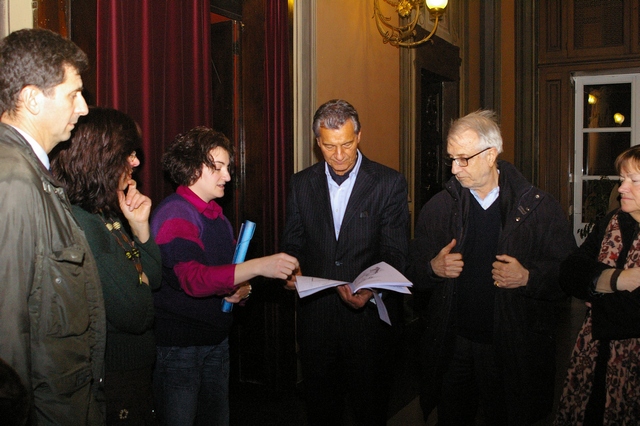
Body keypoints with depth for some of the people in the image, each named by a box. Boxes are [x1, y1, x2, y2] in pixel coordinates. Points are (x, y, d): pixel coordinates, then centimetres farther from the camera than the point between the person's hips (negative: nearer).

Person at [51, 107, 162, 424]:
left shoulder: (110, 216, 4)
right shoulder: (79, 223, -25)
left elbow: (153, 280, 10)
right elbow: (136, 314, -27)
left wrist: (140, 227, -3)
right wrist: (140, 286, -5)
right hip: (112, 383, -9)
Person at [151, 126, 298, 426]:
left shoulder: (216, 214, 10)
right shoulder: (175, 214, -17)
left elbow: (230, 265, 22)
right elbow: (192, 278, -31)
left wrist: (242, 289, -2)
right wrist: (258, 266, -38)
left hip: (217, 339, 8)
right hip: (179, 344, -8)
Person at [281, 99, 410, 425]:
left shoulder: (390, 184, -5)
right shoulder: (301, 183, 6)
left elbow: (394, 252, -9)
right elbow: (293, 242, 10)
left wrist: (369, 289, -27)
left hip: (368, 314, -2)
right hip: (316, 315, 3)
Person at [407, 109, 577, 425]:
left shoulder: (538, 207, -5)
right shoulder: (439, 206, 3)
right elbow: (413, 267, 8)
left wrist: (528, 278, -20)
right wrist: (433, 267, -12)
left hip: (513, 351, -2)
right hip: (452, 345, 2)